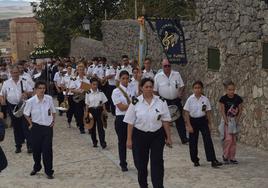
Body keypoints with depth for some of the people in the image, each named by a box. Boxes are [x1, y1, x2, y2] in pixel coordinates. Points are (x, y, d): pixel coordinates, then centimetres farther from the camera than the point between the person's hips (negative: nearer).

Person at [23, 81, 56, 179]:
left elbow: (53, 111, 9)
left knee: (47, 149, -3)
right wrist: (31, 123, 3)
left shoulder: (49, 99, -9)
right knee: (36, 149, 12)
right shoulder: (31, 101, -14)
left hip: (48, 127, 0)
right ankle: (36, 167, 37)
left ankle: (49, 171, 7)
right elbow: (26, 114, 3)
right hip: (36, 127, 0)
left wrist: (53, 121, 4)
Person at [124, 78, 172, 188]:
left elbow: (165, 121, 2)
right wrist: (129, 139, -4)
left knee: (157, 162, -2)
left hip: (157, 136, 0)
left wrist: (168, 137, 2)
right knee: (141, 163, 10)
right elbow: (130, 122, -3)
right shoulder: (135, 102, -6)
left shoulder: (161, 101, -2)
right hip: (140, 136, 0)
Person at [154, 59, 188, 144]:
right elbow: (155, 90, 2)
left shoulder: (177, 74, 3)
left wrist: (180, 92, -15)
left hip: (176, 101, 1)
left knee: (180, 120, 3)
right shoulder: (158, 76, 0)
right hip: (164, 101, -1)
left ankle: (184, 138, 8)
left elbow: (182, 86, 4)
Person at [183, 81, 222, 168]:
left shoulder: (205, 99, -2)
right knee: (193, 142, 6)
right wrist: (189, 125, -10)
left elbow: (208, 112, 5)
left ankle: (213, 161, -8)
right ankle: (195, 160, 22)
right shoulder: (190, 99, -7)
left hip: (203, 120, 1)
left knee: (208, 140, -7)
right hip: (193, 121, -1)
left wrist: (209, 124, 4)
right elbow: (186, 113, -6)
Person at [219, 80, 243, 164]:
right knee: (228, 139, -12)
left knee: (234, 140, 7)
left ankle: (232, 158, 16)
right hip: (226, 119, -3)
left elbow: (240, 110, 0)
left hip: (234, 120, 3)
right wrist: (227, 122, -12)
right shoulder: (223, 99, -12)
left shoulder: (238, 98, -7)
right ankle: (225, 156, 6)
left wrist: (237, 120, -6)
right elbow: (222, 111, -9)